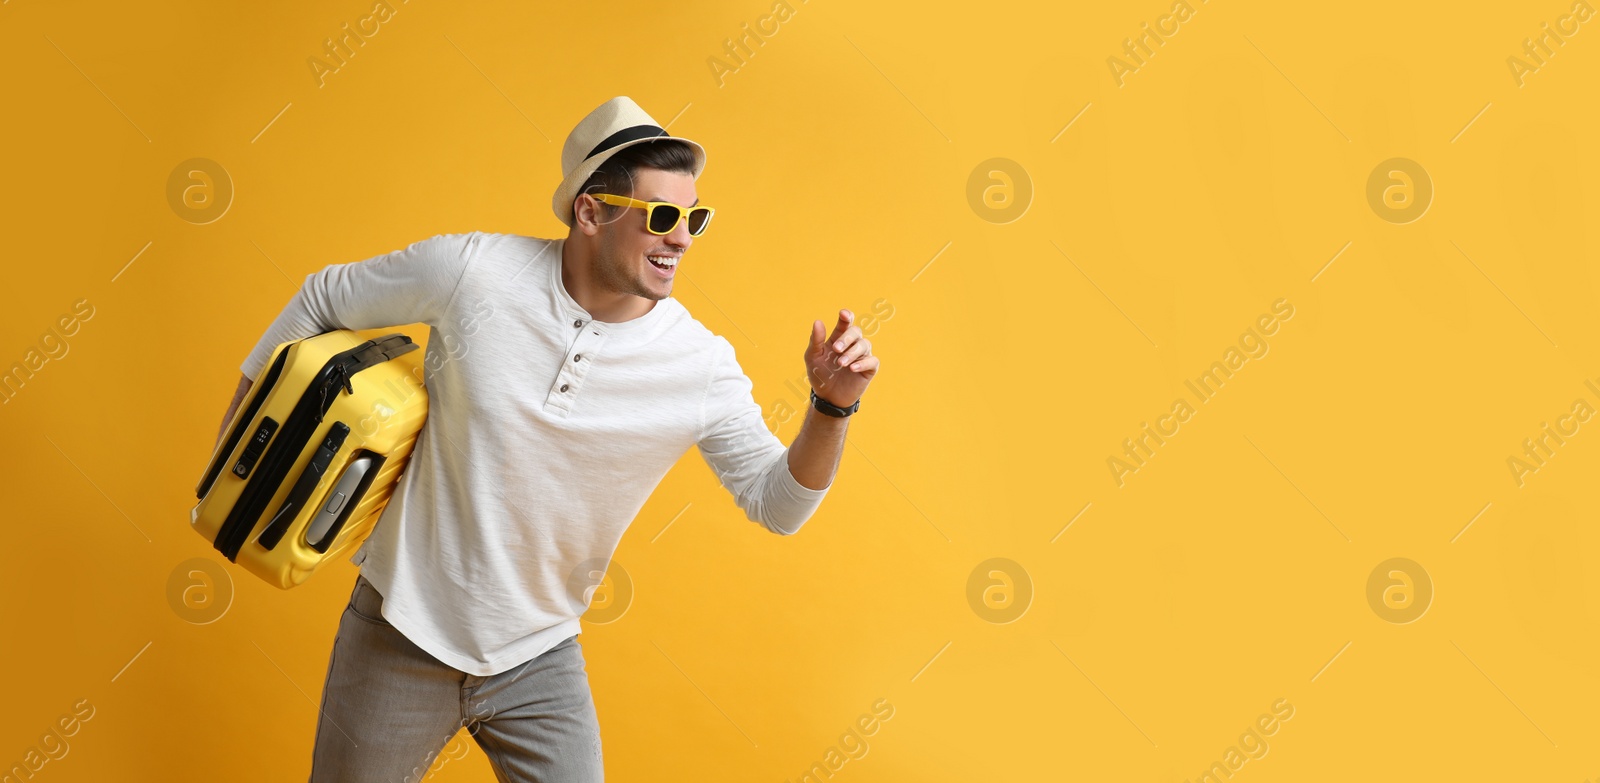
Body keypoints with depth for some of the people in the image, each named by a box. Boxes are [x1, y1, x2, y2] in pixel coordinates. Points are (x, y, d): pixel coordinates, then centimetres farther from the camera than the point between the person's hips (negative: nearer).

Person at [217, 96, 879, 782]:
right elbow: (322, 299, -1)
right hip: (402, 639, -1)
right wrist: (239, 422, 6)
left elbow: (777, 502, -8)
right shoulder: (471, 270, -17)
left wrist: (832, 408, -25)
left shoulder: (703, 366, -13)